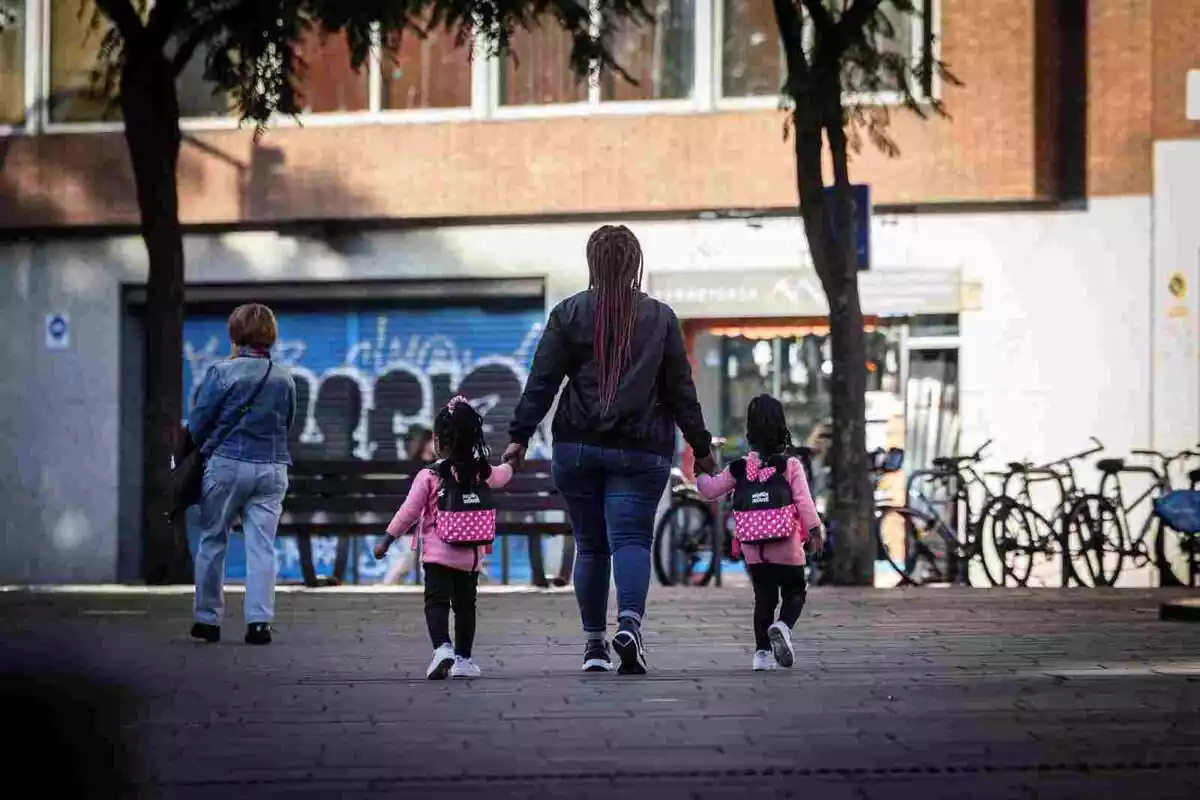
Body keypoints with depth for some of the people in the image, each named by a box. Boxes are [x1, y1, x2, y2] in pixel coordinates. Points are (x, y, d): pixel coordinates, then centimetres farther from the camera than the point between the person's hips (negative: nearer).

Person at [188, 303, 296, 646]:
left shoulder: (222, 372, -9)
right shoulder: (284, 379, 4)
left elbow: (197, 424, -4)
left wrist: (206, 449, 15)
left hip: (227, 464, -3)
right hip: (271, 469, 3)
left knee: (212, 542, 10)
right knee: (262, 546, 2)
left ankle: (208, 620, 14)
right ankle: (259, 621, -7)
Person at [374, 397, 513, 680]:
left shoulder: (429, 477, -10)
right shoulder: (481, 473, 3)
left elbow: (409, 512, -8)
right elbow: (503, 476, 26)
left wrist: (386, 540, 1)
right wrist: (511, 462, 50)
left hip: (438, 556, -4)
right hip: (470, 557, 4)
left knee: (437, 602, -5)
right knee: (465, 605, 13)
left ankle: (442, 647, -27)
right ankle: (463, 658, 17)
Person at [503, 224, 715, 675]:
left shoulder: (569, 314, 4)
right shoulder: (660, 317, 6)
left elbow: (541, 382, -1)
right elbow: (681, 389, 7)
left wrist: (519, 436, 0)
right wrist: (700, 447, 13)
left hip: (577, 447, 1)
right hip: (641, 450, -1)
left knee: (590, 545, 9)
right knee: (632, 538, -5)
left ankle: (593, 642, 11)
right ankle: (629, 621, -29)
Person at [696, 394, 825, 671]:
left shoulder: (739, 469, 3)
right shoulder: (790, 466, -5)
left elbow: (710, 490, 8)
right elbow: (804, 500, -10)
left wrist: (700, 471, 25)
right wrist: (814, 530, -6)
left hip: (754, 549, 3)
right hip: (787, 546, -3)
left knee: (764, 597, 13)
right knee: (795, 593, 9)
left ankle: (762, 651, 4)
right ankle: (782, 626, -22)